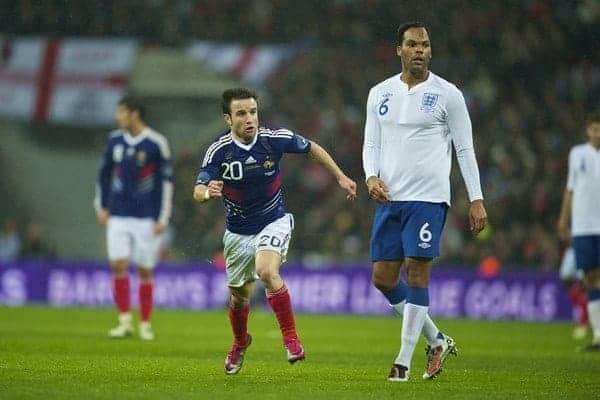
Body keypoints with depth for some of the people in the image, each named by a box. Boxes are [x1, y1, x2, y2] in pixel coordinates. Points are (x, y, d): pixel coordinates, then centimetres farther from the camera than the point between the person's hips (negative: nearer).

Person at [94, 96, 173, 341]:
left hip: (147, 217, -3)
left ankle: (145, 325, 12)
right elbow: (105, 174, 17)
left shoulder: (157, 144, -7)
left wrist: (162, 219, -8)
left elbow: (166, 181, -5)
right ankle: (124, 321, -4)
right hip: (118, 217, 3)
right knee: (118, 265, -9)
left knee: (145, 271, 2)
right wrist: (101, 207, 12)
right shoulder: (115, 140, 6)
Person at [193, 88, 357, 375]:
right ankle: (240, 343, 46)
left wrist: (341, 177, 7)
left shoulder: (276, 138, -17)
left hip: (273, 222, -2)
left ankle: (291, 338, -18)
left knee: (267, 271, -31)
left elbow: (311, 148, 3)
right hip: (238, 231, 2)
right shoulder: (219, 149, -19)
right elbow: (198, 191, -25)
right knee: (239, 297, 14)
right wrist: (208, 192, -48)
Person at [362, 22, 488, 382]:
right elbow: (371, 143, 14)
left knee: (417, 271, -9)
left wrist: (477, 200, -3)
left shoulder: (447, 94, -1)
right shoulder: (380, 94, 11)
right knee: (383, 278, 4)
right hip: (389, 198, 5)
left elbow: (465, 149, 1)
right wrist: (371, 176, -6)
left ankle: (404, 361, -3)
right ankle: (437, 341, 20)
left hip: (428, 197, -5)